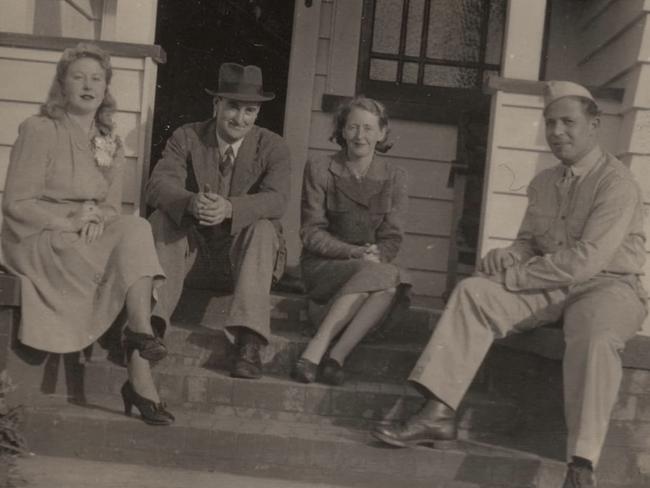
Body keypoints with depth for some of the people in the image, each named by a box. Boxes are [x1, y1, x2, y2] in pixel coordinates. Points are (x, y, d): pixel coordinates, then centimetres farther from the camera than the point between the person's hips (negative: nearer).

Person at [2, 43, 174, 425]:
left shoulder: (111, 145, 14)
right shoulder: (39, 130, -4)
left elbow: (113, 207, 11)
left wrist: (98, 219, -13)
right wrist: (71, 219, -20)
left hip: (92, 238, 5)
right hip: (39, 240, -5)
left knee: (135, 232, -27)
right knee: (136, 250, -28)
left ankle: (139, 334, -33)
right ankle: (141, 379, -27)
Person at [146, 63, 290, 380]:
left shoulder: (272, 147, -3)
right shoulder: (186, 138, 0)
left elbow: (276, 199, -21)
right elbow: (158, 185, -17)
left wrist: (229, 208, -42)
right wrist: (191, 202, -40)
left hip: (243, 255, -1)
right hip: (194, 251, 2)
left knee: (262, 228, -31)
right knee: (161, 219, -23)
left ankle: (249, 342, -43)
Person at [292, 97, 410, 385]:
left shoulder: (394, 178, 10)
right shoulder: (319, 171, 4)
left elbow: (392, 239, 6)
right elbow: (311, 233, -2)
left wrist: (376, 255, -17)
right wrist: (355, 253, -17)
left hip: (374, 267, 2)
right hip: (322, 266, -2)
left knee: (391, 284, -34)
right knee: (376, 273, -34)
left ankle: (336, 356, -35)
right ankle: (324, 355, -36)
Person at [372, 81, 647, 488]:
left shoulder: (617, 182, -12)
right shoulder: (543, 183, 13)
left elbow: (586, 260, -22)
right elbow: (528, 242, 17)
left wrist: (512, 277, -19)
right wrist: (508, 257, -9)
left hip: (608, 285, -6)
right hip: (551, 285, 7)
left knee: (594, 334, -40)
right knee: (473, 292, -14)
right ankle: (439, 413, -21)